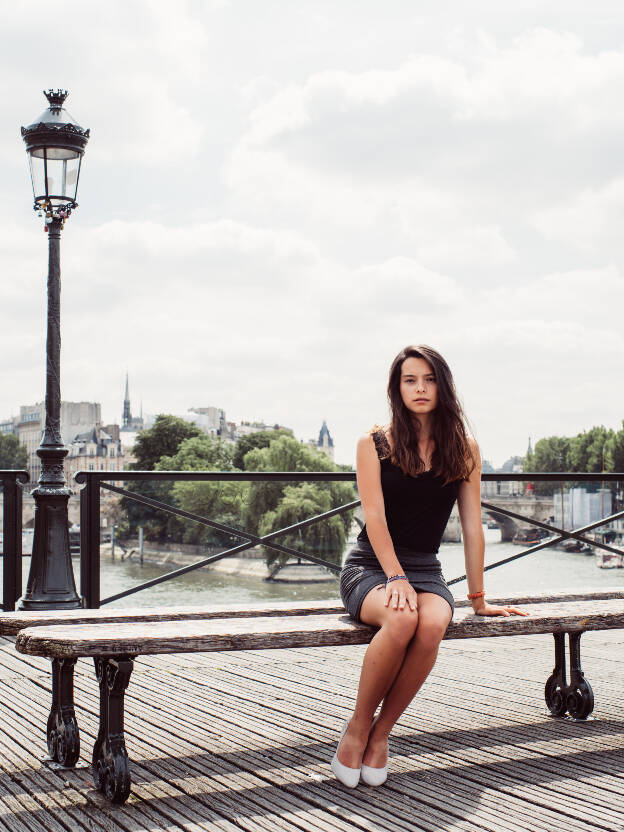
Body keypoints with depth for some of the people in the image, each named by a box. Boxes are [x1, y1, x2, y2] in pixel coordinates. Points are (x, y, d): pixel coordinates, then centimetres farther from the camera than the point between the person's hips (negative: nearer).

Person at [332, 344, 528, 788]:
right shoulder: (375, 443, 1)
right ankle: (358, 726, -14)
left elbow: (472, 526, 8)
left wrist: (478, 599, 9)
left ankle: (381, 733, -16)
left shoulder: (464, 450, 7)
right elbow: (375, 517, -8)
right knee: (401, 619, -37)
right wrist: (396, 578, -21)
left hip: (426, 569, 2)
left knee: (432, 625, -35)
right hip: (370, 565, -2)